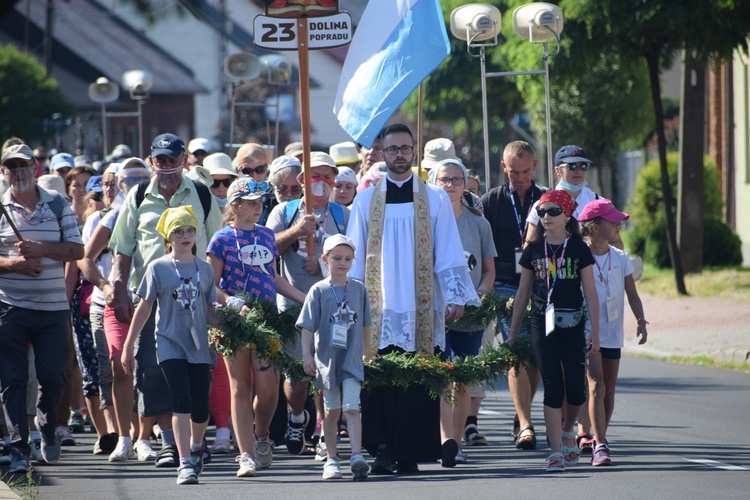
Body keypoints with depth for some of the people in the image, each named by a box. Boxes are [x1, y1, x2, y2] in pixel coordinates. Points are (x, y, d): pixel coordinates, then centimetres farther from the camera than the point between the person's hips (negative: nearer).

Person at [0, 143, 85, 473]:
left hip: (53, 308, 1)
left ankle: (47, 429, 27)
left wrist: (41, 250, -12)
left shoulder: (58, 206, 9)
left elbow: (77, 250, 3)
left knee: (53, 377, -1)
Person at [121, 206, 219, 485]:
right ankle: (185, 464, -15)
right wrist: (128, 346, 4)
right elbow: (144, 308, 5)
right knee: (181, 402, -15)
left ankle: (196, 447, 36)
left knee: (201, 410, 4)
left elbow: (209, 311, 14)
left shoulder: (205, 269, 9)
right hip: (170, 344, -3)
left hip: (199, 346, 3)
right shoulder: (158, 268, 1)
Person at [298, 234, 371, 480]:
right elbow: (308, 326, -3)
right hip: (327, 358, 0)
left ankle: (357, 456, -21)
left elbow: (365, 324, 16)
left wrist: (367, 353, 20)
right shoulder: (319, 291, -1)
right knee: (332, 411, 8)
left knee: (351, 408, -12)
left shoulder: (359, 289, 6)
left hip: (352, 359, 0)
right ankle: (332, 459, 18)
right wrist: (306, 354, -11)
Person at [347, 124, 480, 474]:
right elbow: (355, 257, 11)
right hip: (379, 309, 1)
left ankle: (410, 453, 0)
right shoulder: (365, 201, 11)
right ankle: (382, 449, -3)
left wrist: (455, 296, -1)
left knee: (418, 383, -4)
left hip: (421, 308, -1)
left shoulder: (435, 200, 9)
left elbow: (448, 253, 7)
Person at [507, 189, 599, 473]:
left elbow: (590, 293, 2)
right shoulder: (534, 251, 7)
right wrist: (513, 334, 13)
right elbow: (523, 294, 13)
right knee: (553, 388, -3)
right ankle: (556, 452, -2)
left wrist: (595, 331, -3)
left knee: (576, 388, -6)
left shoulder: (578, 249, 2)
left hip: (572, 326, -1)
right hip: (543, 325, 1)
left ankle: (568, 430, 25)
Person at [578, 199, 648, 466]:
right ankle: (600, 445, -19)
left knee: (609, 391, 8)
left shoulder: (621, 259, 7)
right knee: (596, 386, -16)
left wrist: (641, 320, -5)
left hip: (612, 334, 5)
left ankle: (600, 442, 21)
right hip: (587, 332, -5)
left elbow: (632, 294, 9)